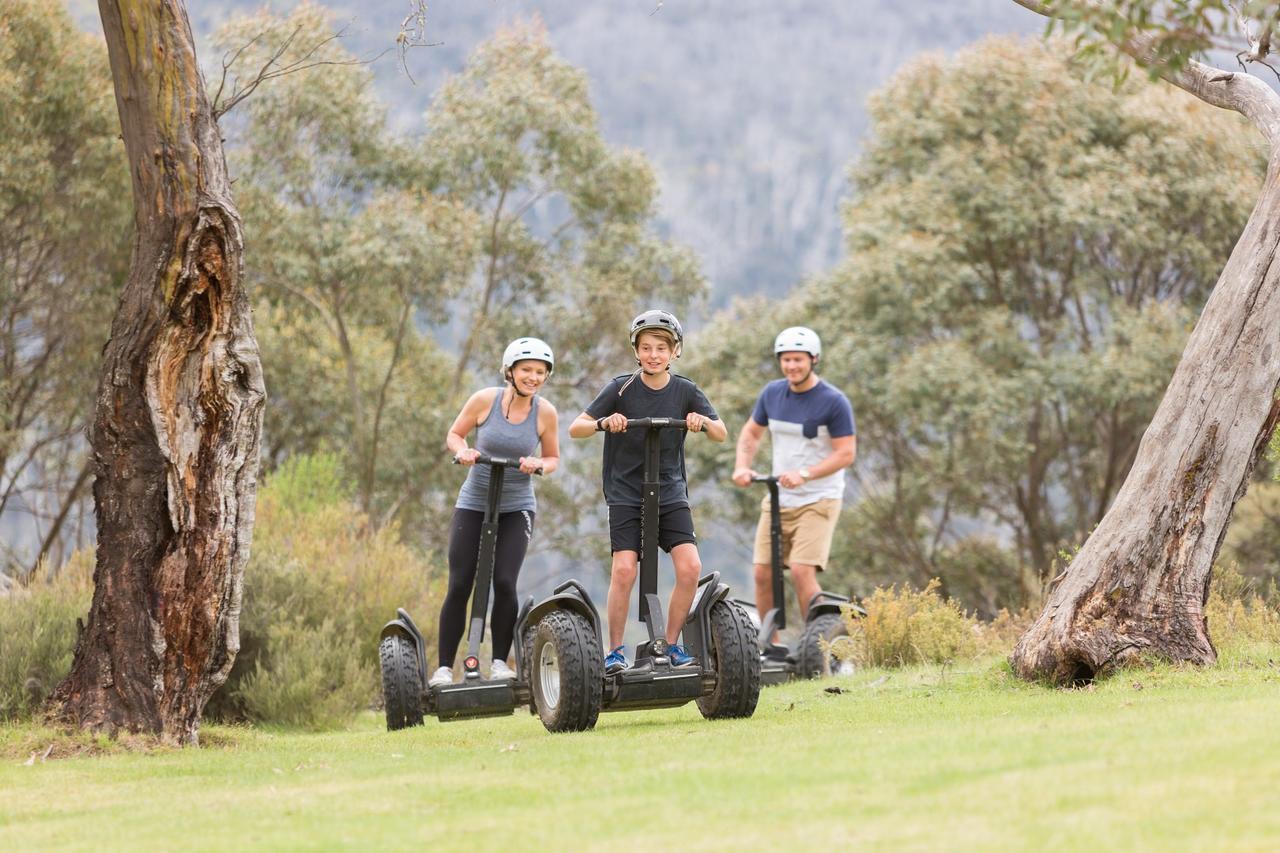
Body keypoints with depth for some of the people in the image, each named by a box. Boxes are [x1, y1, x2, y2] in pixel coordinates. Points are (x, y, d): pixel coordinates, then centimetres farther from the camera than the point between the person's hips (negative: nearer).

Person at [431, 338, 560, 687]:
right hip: (473, 504, 0)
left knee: (504, 582, -16)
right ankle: (444, 667, 1)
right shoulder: (485, 400, -9)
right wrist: (462, 451, -16)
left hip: (516, 508, 0)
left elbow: (553, 458, 7)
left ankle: (500, 661, -1)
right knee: (459, 586, -6)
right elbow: (454, 434, 6)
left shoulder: (545, 413, -6)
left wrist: (538, 464, -15)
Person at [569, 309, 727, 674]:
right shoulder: (622, 388, -6)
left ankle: (671, 645, 3)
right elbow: (575, 428, -8)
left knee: (690, 567, -13)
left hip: (671, 494, 2)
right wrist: (604, 422, -29)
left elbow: (722, 434, 1)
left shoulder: (685, 391, 0)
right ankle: (615, 650, -3)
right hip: (625, 495, -2)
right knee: (624, 570, -17)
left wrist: (704, 422, -21)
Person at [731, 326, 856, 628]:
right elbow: (751, 432, 17)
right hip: (778, 499, 5)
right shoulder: (772, 393, 4)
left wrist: (804, 474, -26)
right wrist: (742, 467, -2)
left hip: (817, 500, -5)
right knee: (763, 572, -1)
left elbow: (846, 453, -14)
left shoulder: (834, 402, -12)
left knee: (802, 572, -18)